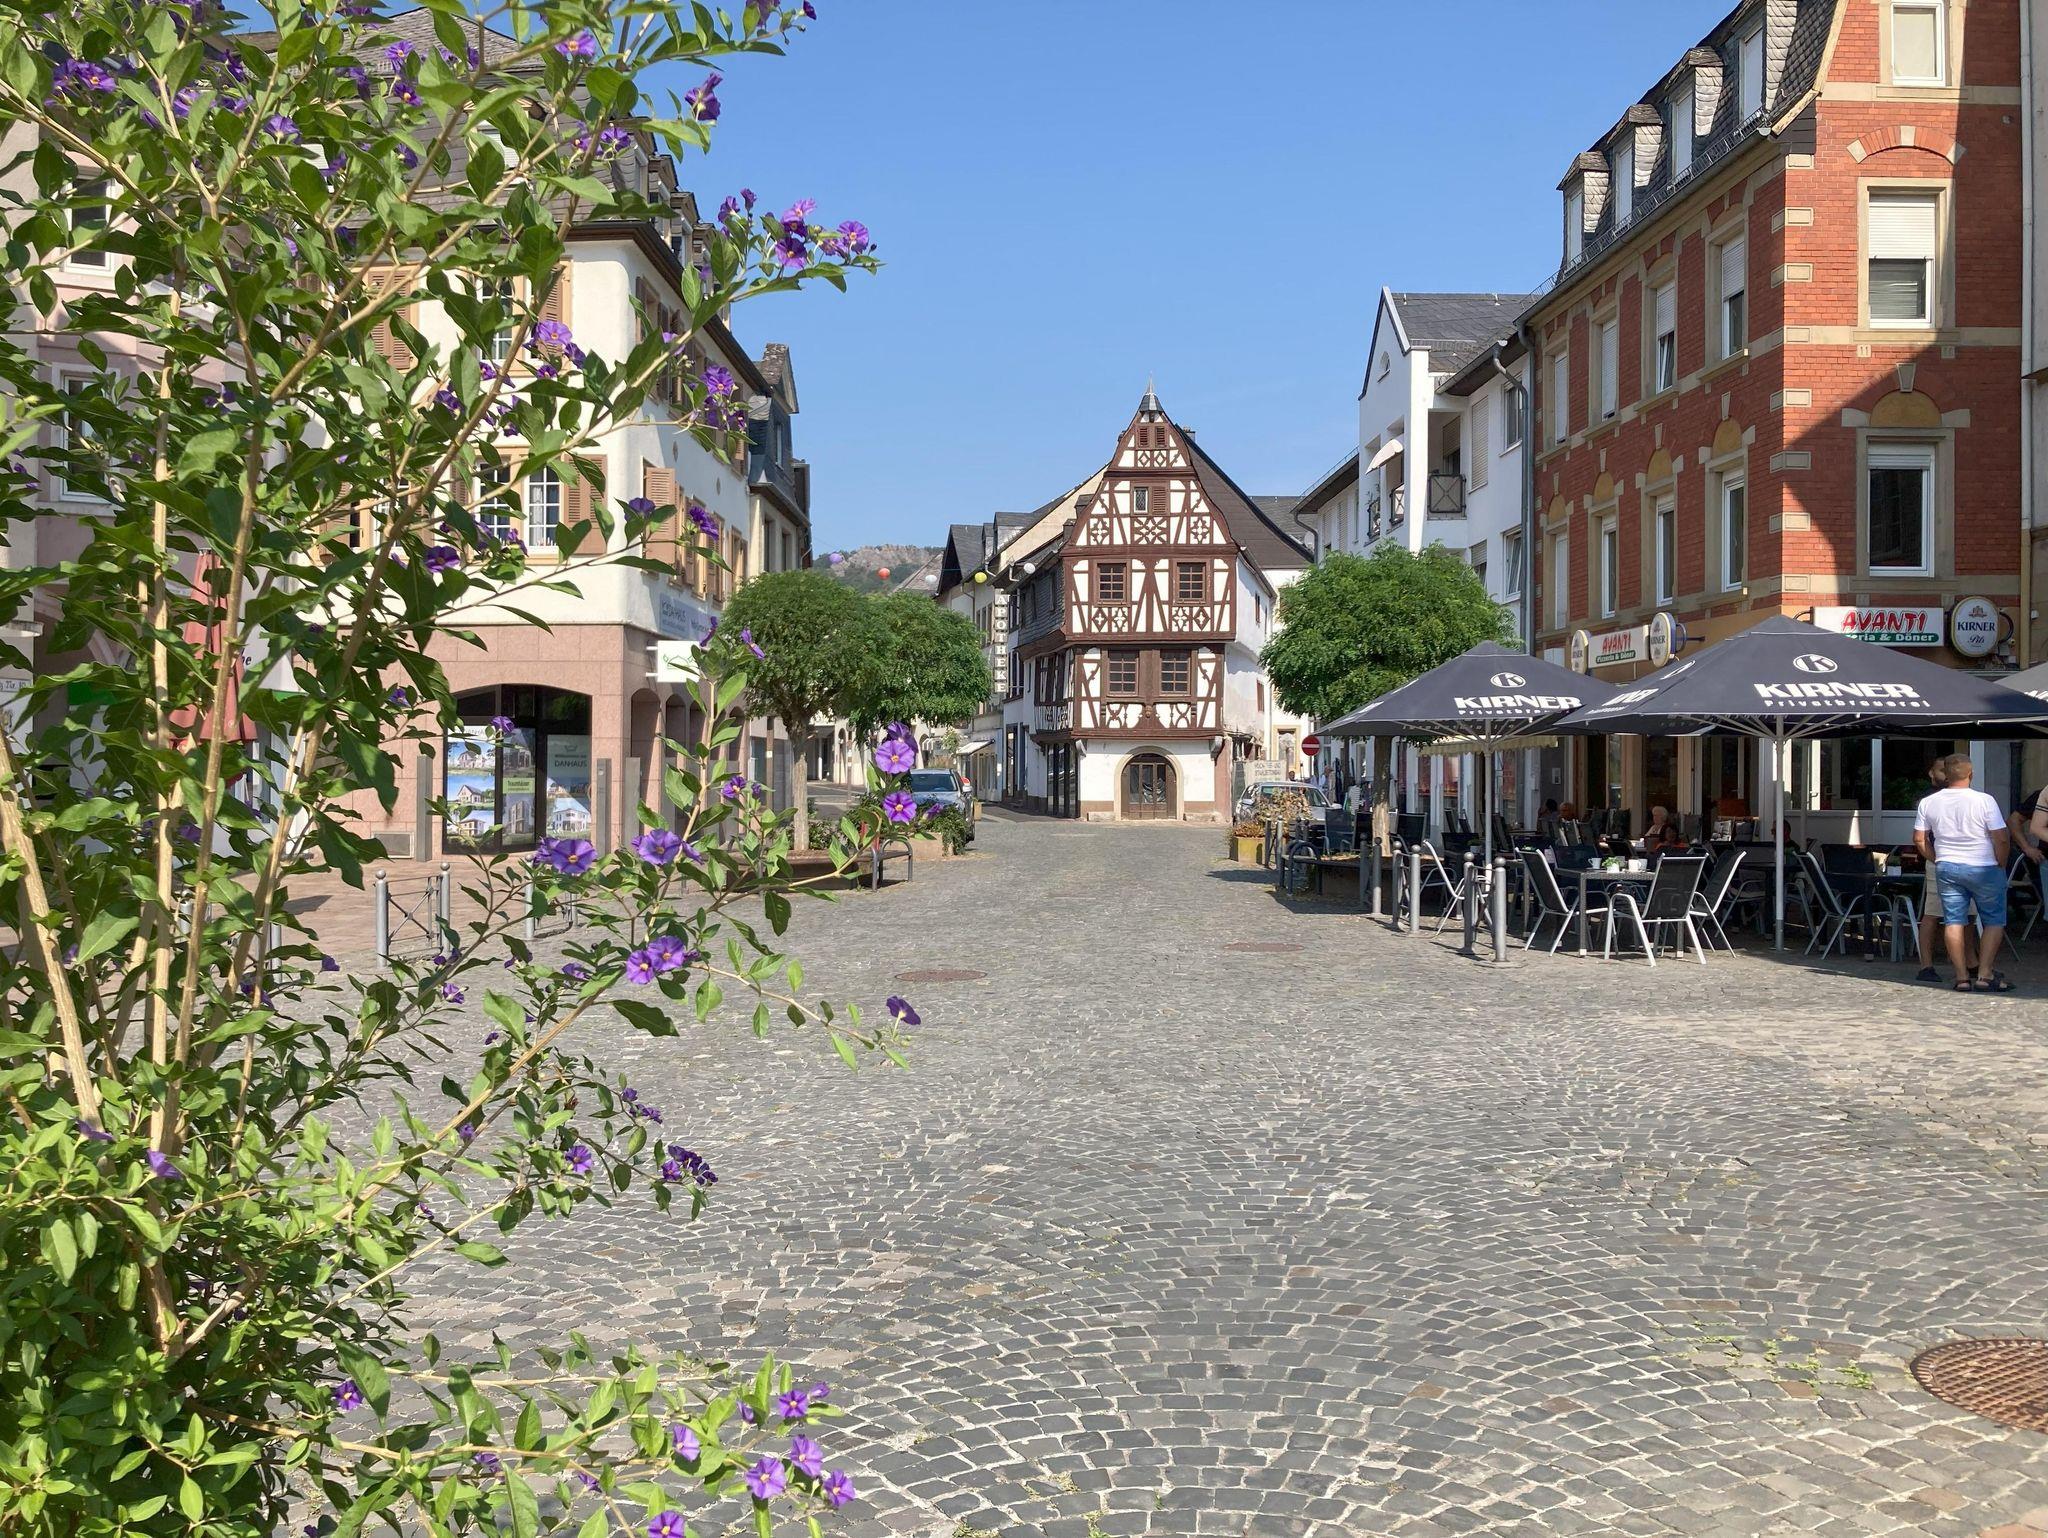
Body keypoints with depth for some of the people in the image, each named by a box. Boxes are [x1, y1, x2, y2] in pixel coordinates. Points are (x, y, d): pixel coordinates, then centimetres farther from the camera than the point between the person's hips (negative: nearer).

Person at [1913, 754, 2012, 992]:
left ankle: (1962, 977, 5)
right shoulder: (1984, 801, -12)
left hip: (1946, 868, 3)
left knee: (1954, 921, 6)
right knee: (1994, 921, 8)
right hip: (1983, 869, -3)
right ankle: (1984, 975, 0)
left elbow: (1919, 840, 6)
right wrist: (2001, 865, 2)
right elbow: (2001, 839, -13)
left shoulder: (1928, 803, 0)